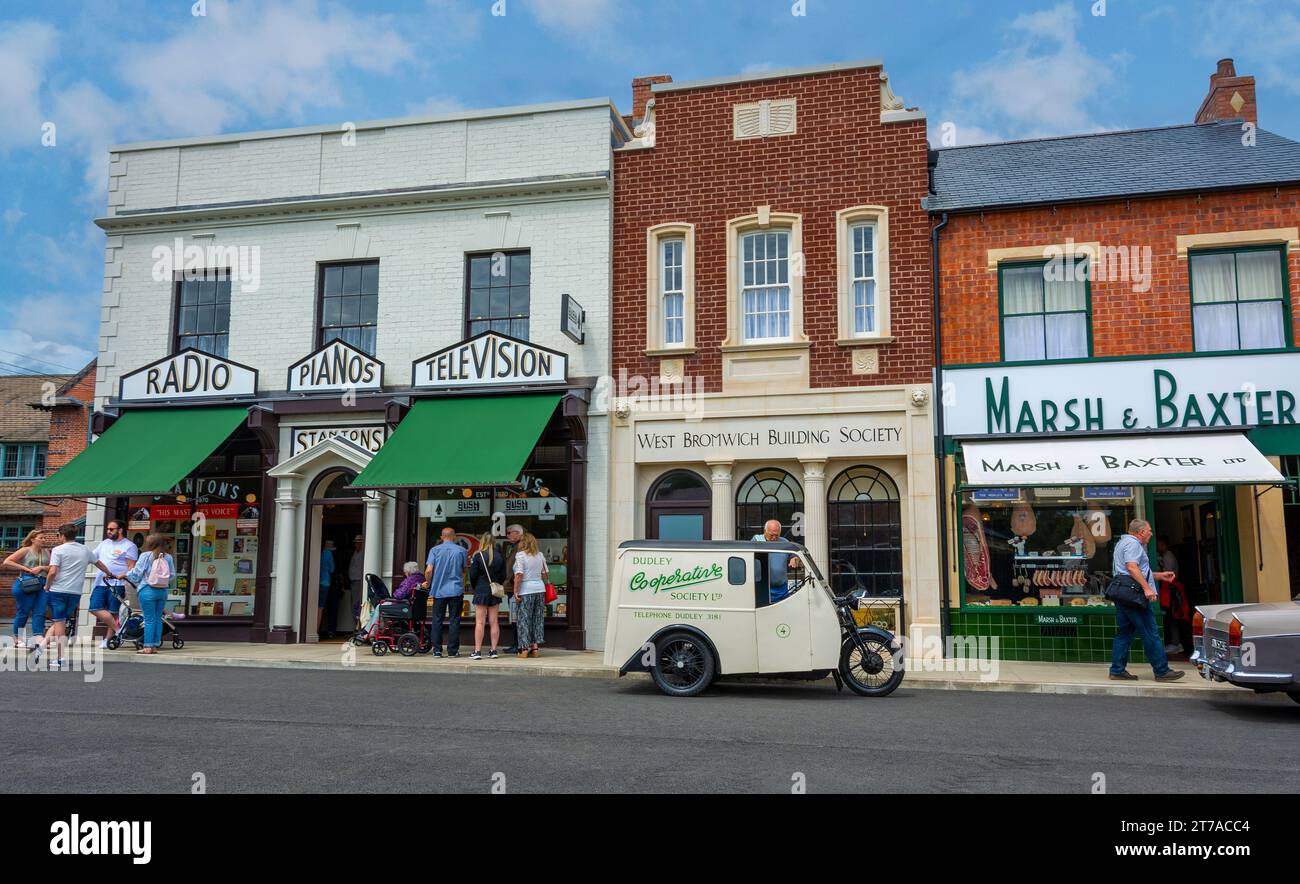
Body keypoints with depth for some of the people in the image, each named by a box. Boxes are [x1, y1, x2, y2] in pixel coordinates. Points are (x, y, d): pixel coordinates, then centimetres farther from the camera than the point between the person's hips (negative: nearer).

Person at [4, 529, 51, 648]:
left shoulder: (46, 552, 16)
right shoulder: (25, 550, 3)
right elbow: (7, 562, -3)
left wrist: (42, 567, -8)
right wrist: (26, 569, -9)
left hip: (42, 584, 4)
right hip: (27, 584, -4)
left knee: (40, 612, -4)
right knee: (23, 612, 2)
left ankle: (38, 638, -10)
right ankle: (17, 639, 15)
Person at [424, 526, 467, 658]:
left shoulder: (434, 550, 0)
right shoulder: (461, 550, 1)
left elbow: (429, 570, -8)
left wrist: (428, 582, 10)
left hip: (438, 590, 1)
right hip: (456, 590, 0)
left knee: (437, 620, 8)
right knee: (454, 620, 4)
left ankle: (437, 650, 7)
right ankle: (452, 650, 5)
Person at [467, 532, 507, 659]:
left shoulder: (478, 556, -10)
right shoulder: (500, 556, 2)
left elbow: (473, 575, -7)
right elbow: (503, 575, 6)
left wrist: (473, 587, 11)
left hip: (481, 591, -4)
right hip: (495, 592, 4)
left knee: (479, 622, -2)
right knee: (494, 622, 8)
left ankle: (477, 651, -3)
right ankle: (493, 650, 10)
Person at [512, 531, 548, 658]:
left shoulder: (520, 555, -9)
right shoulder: (540, 555, 8)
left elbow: (519, 575, -15)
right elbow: (544, 574, 10)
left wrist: (516, 591, -11)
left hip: (525, 590, -5)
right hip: (540, 589, 5)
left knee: (523, 619, 2)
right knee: (537, 619, 11)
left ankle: (524, 649, 2)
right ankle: (535, 647, 11)